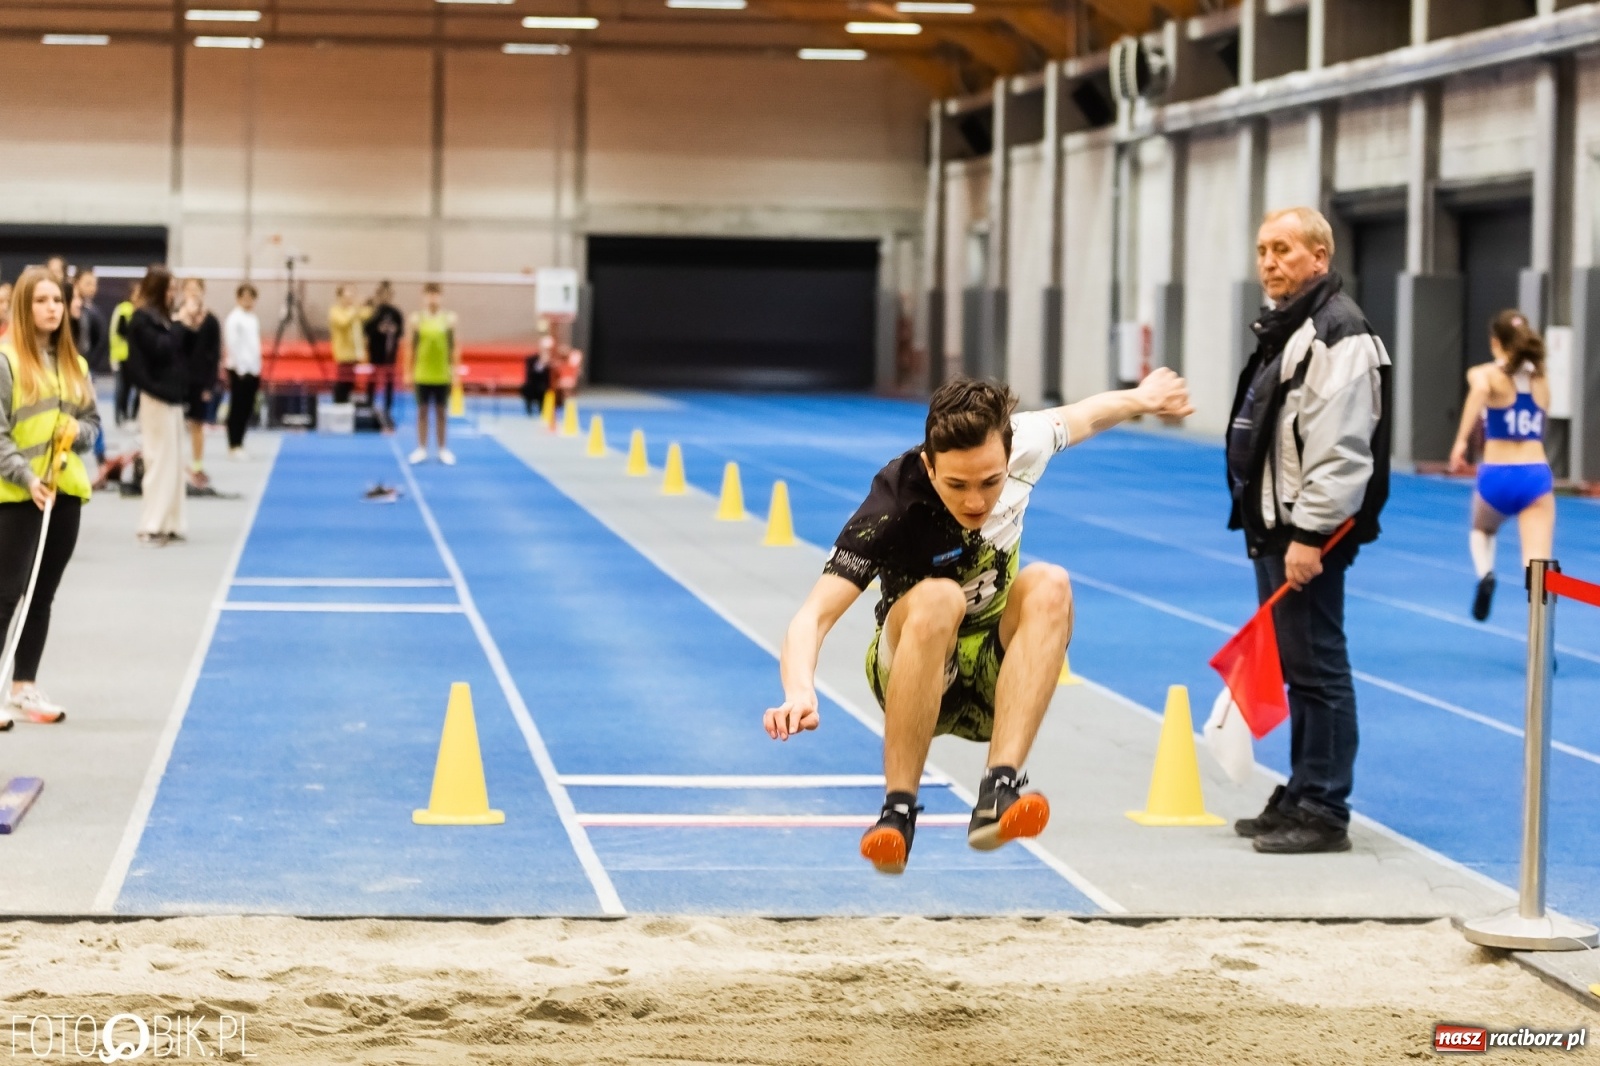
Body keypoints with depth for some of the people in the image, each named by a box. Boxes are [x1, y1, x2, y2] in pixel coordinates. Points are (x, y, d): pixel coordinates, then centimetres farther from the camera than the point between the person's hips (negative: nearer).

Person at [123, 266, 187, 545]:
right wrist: (179, 326, -12)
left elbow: (177, 349, 16)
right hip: (156, 396, -9)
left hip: (170, 395, 9)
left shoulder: (158, 316, 15)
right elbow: (161, 349, -20)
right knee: (161, 461, -8)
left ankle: (169, 523, 14)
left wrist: (189, 328, 4)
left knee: (173, 462, 10)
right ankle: (151, 526, -5)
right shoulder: (142, 319, -11)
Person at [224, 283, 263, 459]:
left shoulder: (252, 318, 14)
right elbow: (232, 345, -14)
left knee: (247, 409, 7)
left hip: (252, 370, 7)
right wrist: (241, 368, -16)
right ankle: (234, 447, 0)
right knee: (237, 409, -4)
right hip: (239, 370, -7)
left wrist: (257, 368, 13)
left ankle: (239, 444, 13)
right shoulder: (234, 319, -9)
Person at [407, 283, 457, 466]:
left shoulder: (449, 318, 0)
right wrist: (411, 371, 1)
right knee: (422, 411, 7)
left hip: (442, 374, 0)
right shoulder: (417, 318, -1)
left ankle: (443, 450, 16)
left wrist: (454, 370, 2)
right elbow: (412, 346, 2)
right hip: (422, 374, 0)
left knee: (441, 411, 8)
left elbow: (453, 346, 3)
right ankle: (421, 449, 14)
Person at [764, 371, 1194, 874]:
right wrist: (800, 691, -55)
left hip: (998, 672, 4)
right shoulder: (896, 503, -28)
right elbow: (814, 615, -35)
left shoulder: (1021, 445, -16)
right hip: (914, 672, -4)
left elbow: (1077, 416, 9)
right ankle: (897, 810, -33)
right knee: (937, 598, -37)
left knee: (1048, 585, -28)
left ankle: (1000, 786, -38)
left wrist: (1140, 398, 27)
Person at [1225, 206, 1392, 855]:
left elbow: (1338, 449, -22)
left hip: (1311, 533, -11)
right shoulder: (1283, 328, 20)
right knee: (1298, 668, 15)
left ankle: (1323, 812, -5)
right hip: (1277, 527, 11)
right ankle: (1300, 798, 22)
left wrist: (1309, 534, -25)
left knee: (1316, 668, -8)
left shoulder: (1338, 333, -14)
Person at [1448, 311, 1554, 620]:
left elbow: (1479, 388, -25)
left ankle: (1485, 574, 2)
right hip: (1536, 476, 2)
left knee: (1482, 531, 32)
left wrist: (1461, 440, -28)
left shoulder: (1487, 374, -1)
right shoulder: (1540, 379, 13)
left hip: (1497, 476, -2)